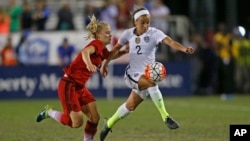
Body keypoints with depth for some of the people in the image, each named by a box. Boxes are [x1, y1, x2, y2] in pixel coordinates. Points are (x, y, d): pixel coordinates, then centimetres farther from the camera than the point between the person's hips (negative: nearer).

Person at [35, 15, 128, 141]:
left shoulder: (102, 49, 9)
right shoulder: (96, 44, -17)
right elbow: (85, 52, -41)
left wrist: (124, 51, 15)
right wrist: (89, 64, -62)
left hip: (80, 87, 9)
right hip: (68, 85, -9)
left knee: (95, 118, 0)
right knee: (77, 122, -10)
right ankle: (49, 112, 13)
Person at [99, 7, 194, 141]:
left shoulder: (154, 33, -11)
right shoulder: (128, 34, -5)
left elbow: (170, 41, -28)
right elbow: (116, 49, 10)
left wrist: (184, 49, -45)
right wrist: (105, 64, 7)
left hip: (147, 74, 1)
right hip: (132, 74, -1)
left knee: (130, 106, 12)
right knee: (152, 83, -33)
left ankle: (109, 123, 38)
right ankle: (165, 116, -30)